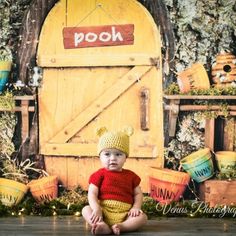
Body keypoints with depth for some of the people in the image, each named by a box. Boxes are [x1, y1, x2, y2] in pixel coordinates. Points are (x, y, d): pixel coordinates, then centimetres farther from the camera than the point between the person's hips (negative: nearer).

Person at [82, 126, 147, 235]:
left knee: (142, 217, -20)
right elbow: (92, 194, -3)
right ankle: (103, 226, -48)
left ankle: (121, 226, -38)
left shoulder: (130, 175, 12)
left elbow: (138, 194, 15)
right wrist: (96, 209, -20)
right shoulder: (100, 174, 5)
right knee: (86, 210, -25)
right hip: (103, 213, -1)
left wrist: (136, 207, -5)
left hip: (124, 214, 1)